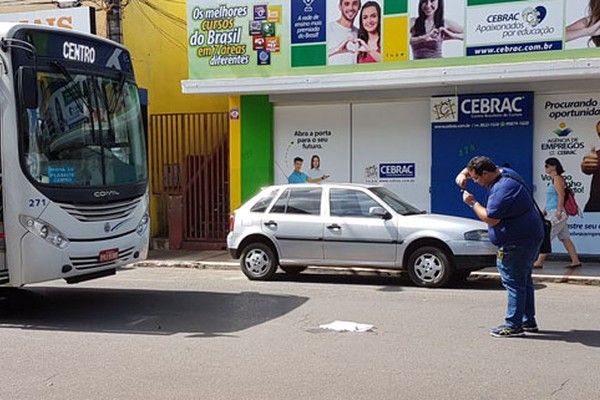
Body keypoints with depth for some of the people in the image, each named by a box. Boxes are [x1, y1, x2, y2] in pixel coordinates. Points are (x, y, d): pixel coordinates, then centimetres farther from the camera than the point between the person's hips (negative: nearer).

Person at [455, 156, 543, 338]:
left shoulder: (502, 189, -23)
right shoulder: (503, 173, 9)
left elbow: (491, 219, -22)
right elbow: (471, 168, 22)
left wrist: (472, 202, -11)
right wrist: (463, 174, 2)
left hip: (518, 243, -11)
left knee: (514, 282, -6)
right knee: (524, 280, 17)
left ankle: (513, 325, -1)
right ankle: (528, 321, 26)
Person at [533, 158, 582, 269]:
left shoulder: (557, 178, -11)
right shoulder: (554, 179, 17)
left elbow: (561, 195, -19)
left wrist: (559, 211, -24)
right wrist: (546, 209, 23)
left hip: (556, 213, -10)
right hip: (553, 213, 10)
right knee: (565, 238, 9)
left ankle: (539, 262, -5)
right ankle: (575, 261, 9)